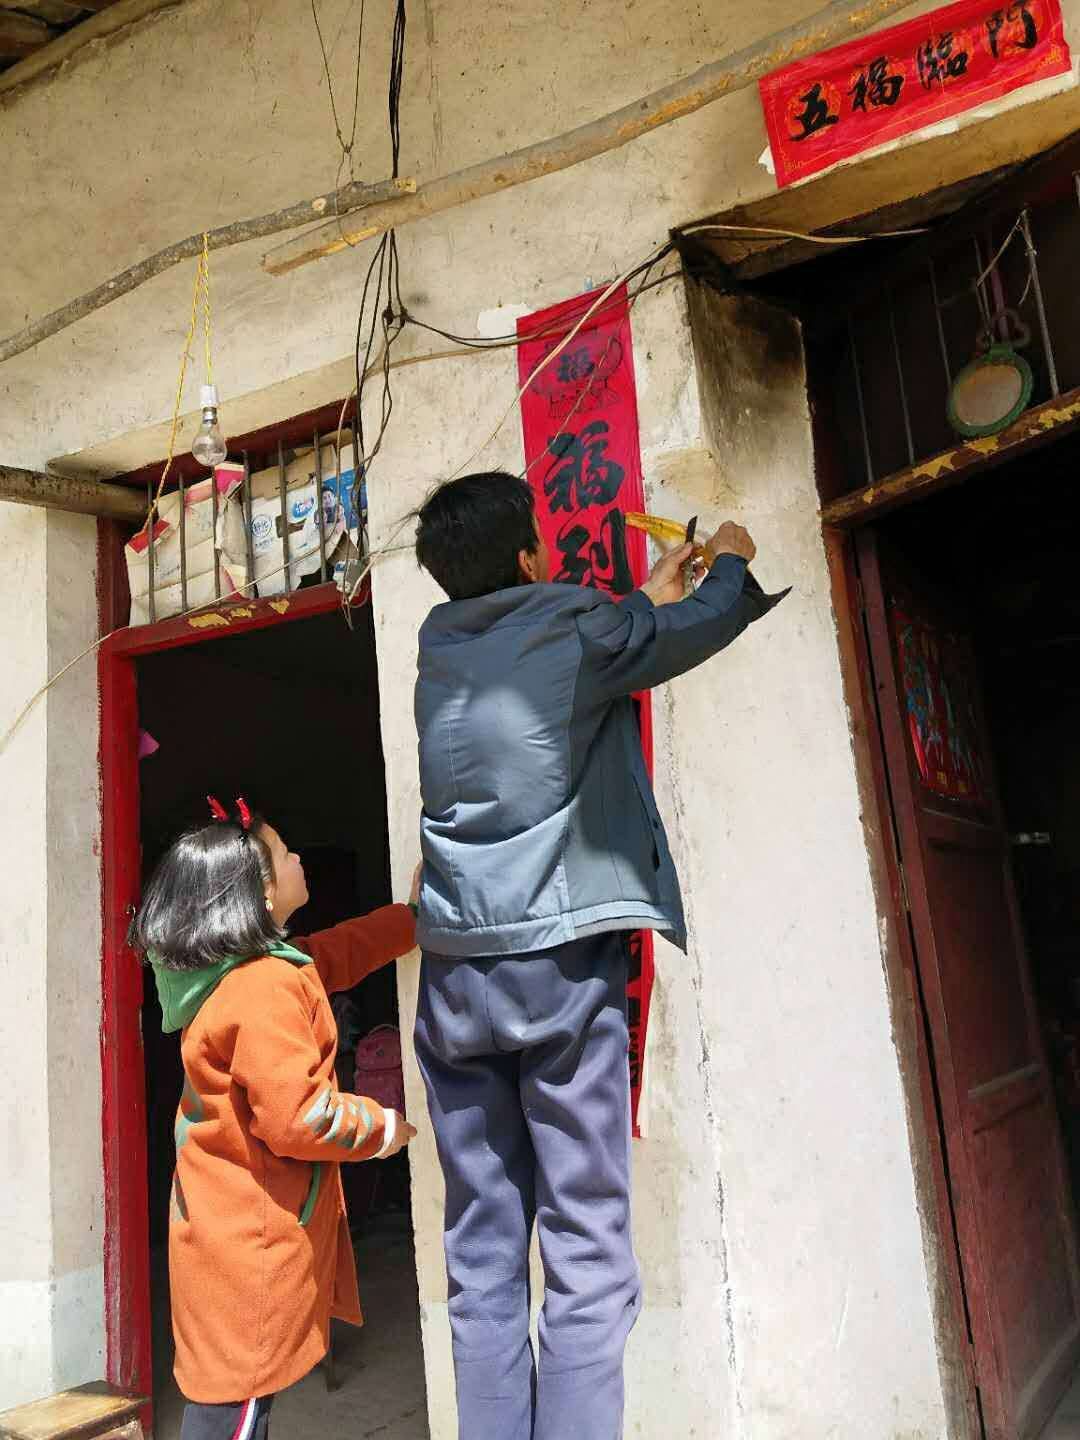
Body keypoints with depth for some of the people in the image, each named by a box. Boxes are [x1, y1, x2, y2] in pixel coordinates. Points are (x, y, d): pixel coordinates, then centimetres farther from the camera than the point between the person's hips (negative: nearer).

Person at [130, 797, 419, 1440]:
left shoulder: (257, 966, 6)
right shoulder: (270, 988, -24)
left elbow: (336, 953, 22)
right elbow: (297, 1118, -26)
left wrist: (412, 916, 24)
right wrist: (382, 1128, -10)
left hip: (226, 1221, 10)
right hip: (253, 1237, -10)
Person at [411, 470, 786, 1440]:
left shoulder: (439, 646, 14)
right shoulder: (576, 630, -1)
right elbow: (702, 627, 14)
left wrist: (649, 597, 41)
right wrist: (732, 560, 35)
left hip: (453, 970, 6)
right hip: (559, 967, -5)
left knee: (480, 1251, 7)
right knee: (587, 1251, -1)